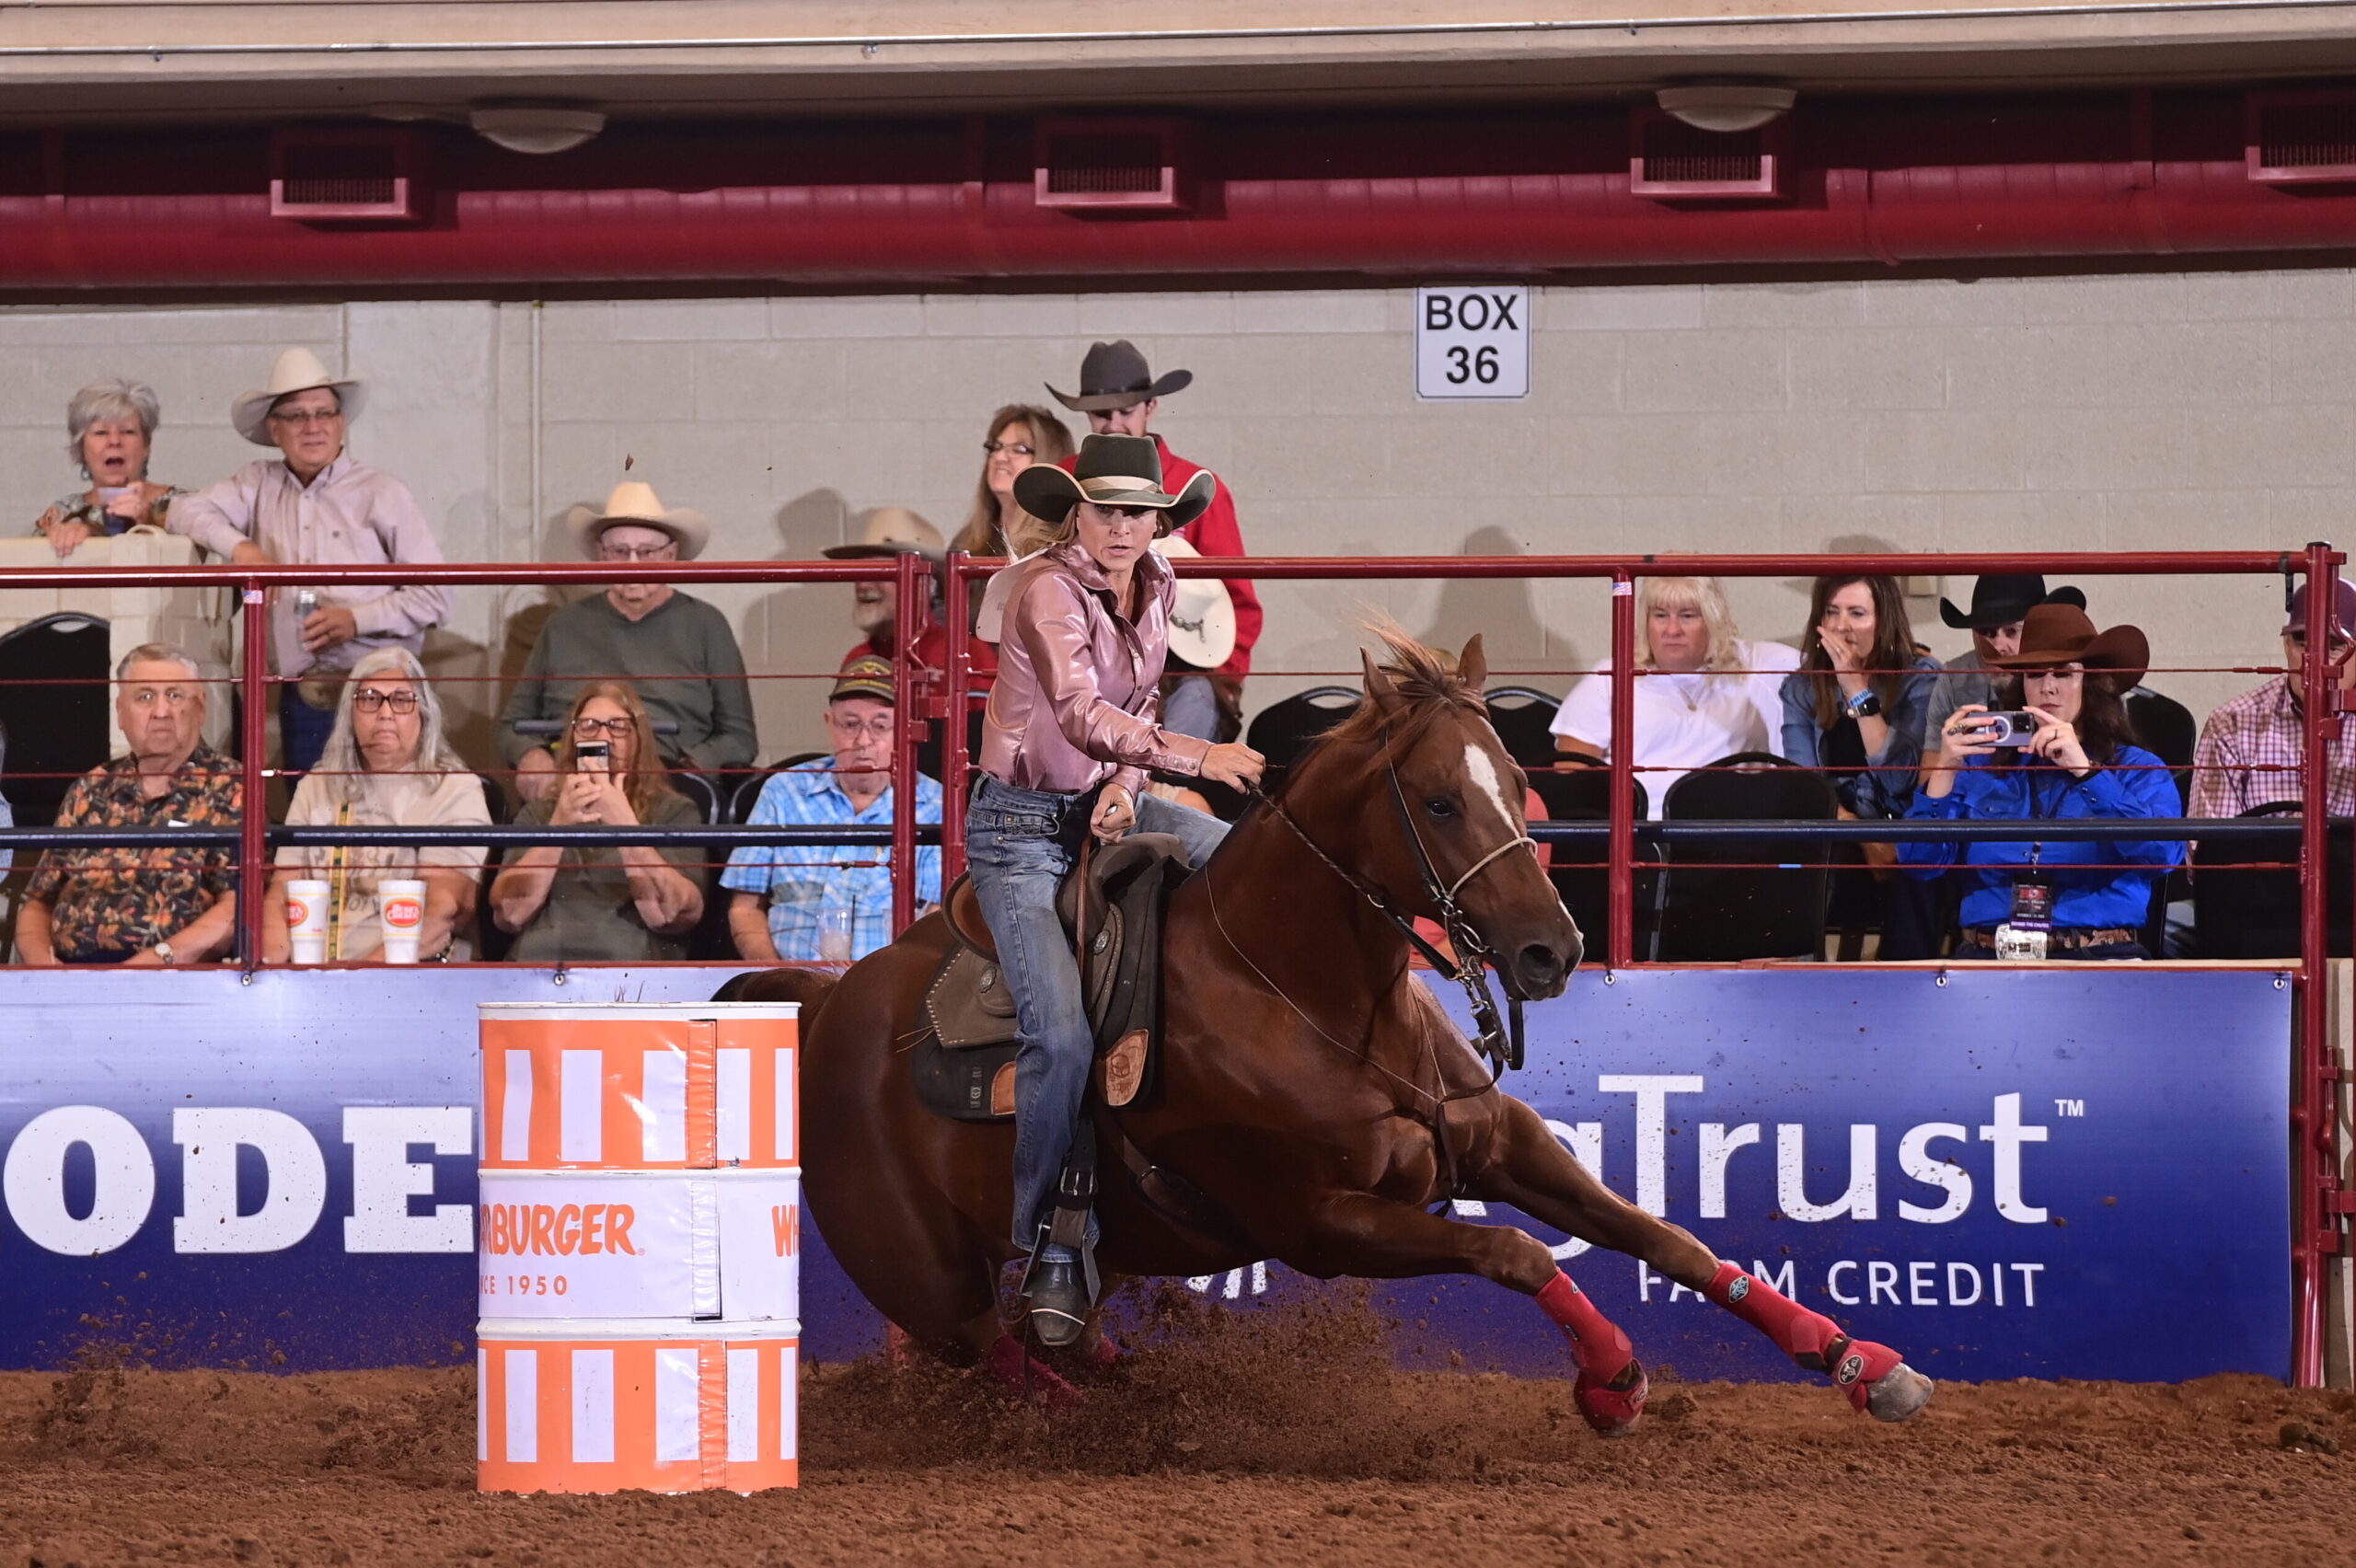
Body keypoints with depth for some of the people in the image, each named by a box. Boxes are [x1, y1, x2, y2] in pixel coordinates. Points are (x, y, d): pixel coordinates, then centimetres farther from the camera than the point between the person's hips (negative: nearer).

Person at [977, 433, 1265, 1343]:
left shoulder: (1155, 588, 5)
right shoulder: (1048, 589, -19)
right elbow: (1080, 713, -32)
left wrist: (1126, 783, -7)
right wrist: (1193, 755, -43)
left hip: (1108, 805, 7)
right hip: (1024, 829, -7)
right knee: (1062, 1035, -19)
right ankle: (1053, 1252, -9)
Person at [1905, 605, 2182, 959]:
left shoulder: (2138, 769, 11)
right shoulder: (1980, 766, 17)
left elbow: (2163, 855, -10)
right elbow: (1919, 860, 6)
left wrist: (2086, 771, -15)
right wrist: (1944, 769, -7)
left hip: (2099, 957, -3)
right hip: (1989, 956, 3)